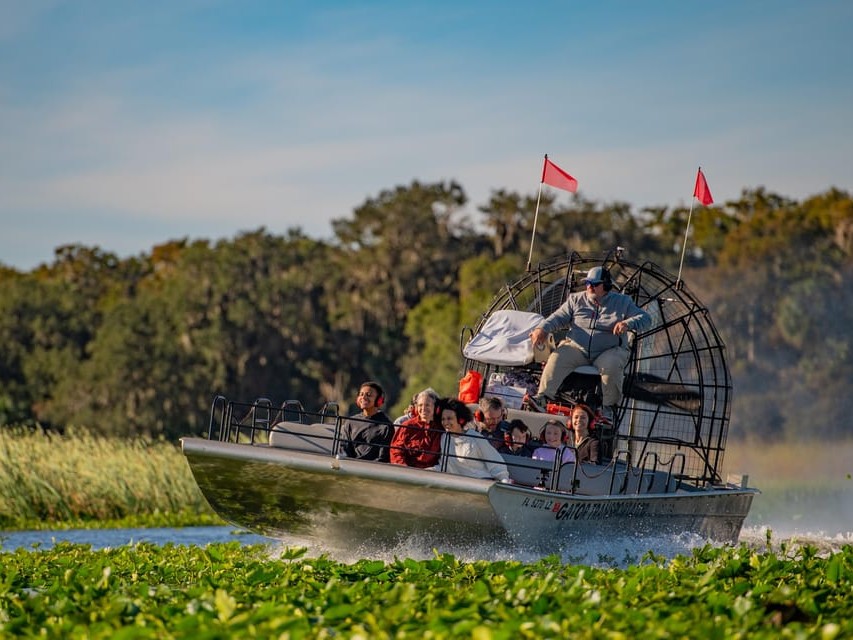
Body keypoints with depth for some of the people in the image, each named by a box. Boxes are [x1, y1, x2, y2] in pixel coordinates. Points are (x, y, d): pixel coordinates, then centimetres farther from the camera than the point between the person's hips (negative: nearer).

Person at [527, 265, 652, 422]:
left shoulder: (622, 302, 7)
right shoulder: (576, 299, 14)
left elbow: (645, 318, 2)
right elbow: (559, 318, 10)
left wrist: (627, 324, -20)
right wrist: (542, 329, -11)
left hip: (608, 351, -2)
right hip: (577, 347, 2)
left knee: (612, 366, -35)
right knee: (557, 358, -28)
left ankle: (609, 406, -18)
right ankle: (543, 397, -34)